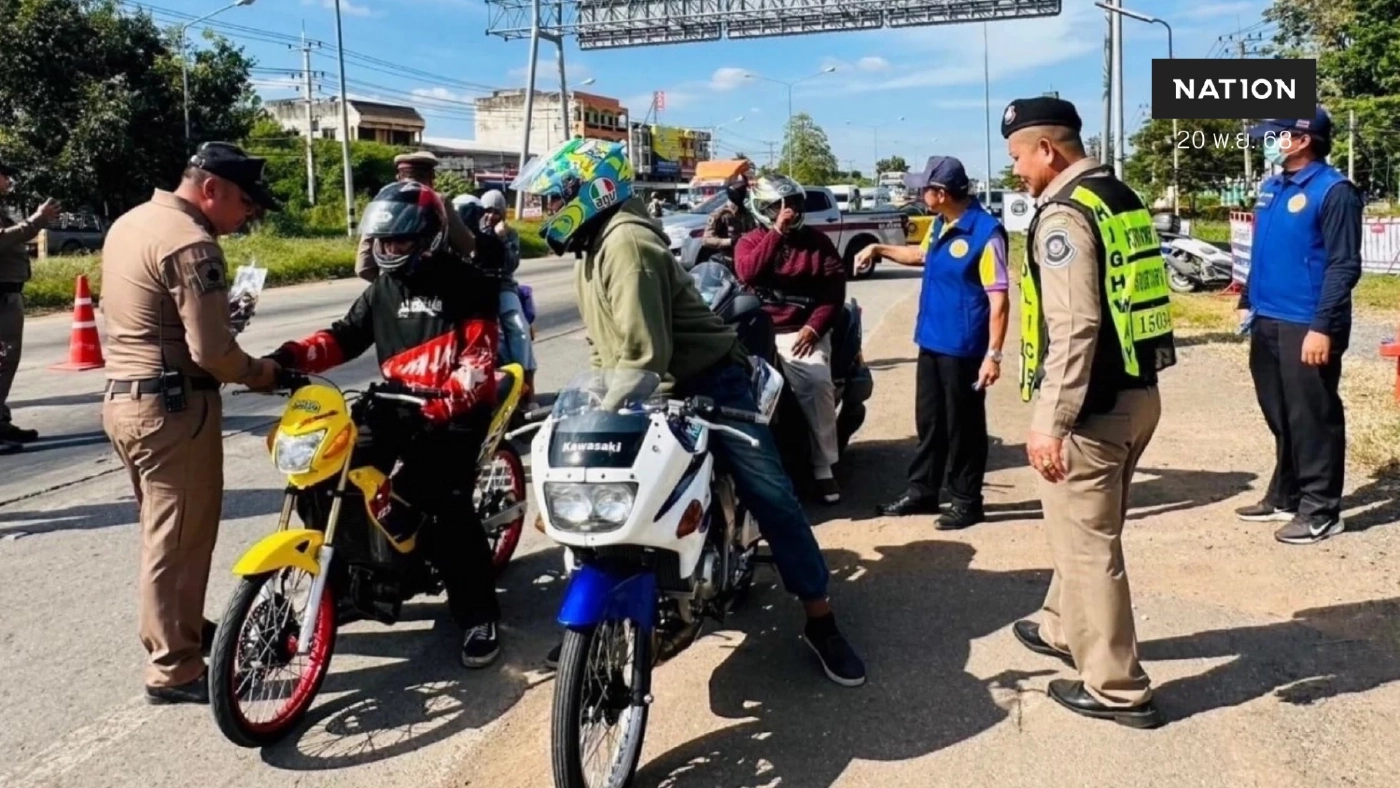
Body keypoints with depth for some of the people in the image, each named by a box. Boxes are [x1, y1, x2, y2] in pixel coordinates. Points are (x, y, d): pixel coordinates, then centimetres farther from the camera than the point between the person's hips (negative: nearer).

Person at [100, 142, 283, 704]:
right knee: (178, 538, 0)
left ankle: (185, 628, 35)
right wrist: (258, 373, -5)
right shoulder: (190, 243, -19)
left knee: (166, 531, 21)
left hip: (124, 395, 10)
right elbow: (211, 350, -23)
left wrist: (220, 312, 10)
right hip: (174, 405, -10)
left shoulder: (130, 222, 12)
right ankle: (173, 670, 9)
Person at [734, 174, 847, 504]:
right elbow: (748, 274, -13)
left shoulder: (817, 240, 10)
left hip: (804, 330, -1)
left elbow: (834, 286, 1)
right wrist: (777, 232, -14)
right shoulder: (749, 242, 11)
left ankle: (824, 466, -16)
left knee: (818, 383, -27)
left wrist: (814, 326, -12)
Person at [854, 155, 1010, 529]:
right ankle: (922, 491, 28)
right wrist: (879, 249, 25)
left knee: (963, 427, 4)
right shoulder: (940, 224, 7)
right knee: (929, 422, 16)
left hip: (963, 348, -8)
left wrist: (993, 354, -23)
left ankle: (967, 501, 17)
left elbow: (999, 299, -21)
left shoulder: (986, 232, -20)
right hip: (931, 342, 8)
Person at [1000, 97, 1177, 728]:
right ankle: (1064, 629, 42)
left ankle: (1117, 688, 11)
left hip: (1092, 405, -10)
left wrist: (1049, 422, -23)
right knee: (1084, 530, 24)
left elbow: (1074, 329, -24)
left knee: (1087, 544, 1)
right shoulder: (1122, 199, 13)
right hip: (1136, 393, 10)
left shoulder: (1064, 214, -16)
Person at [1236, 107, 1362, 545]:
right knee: (1280, 417, 16)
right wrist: (1247, 302, 19)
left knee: (1313, 419, 0)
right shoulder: (1271, 188, 13)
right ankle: (1285, 497, 27)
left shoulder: (1333, 191, -11)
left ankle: (1320, 511, 9)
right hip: (1268, 322, 8)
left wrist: (1322, 327, -20)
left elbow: (1344, 266, -15)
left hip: (1306, 327, -8)